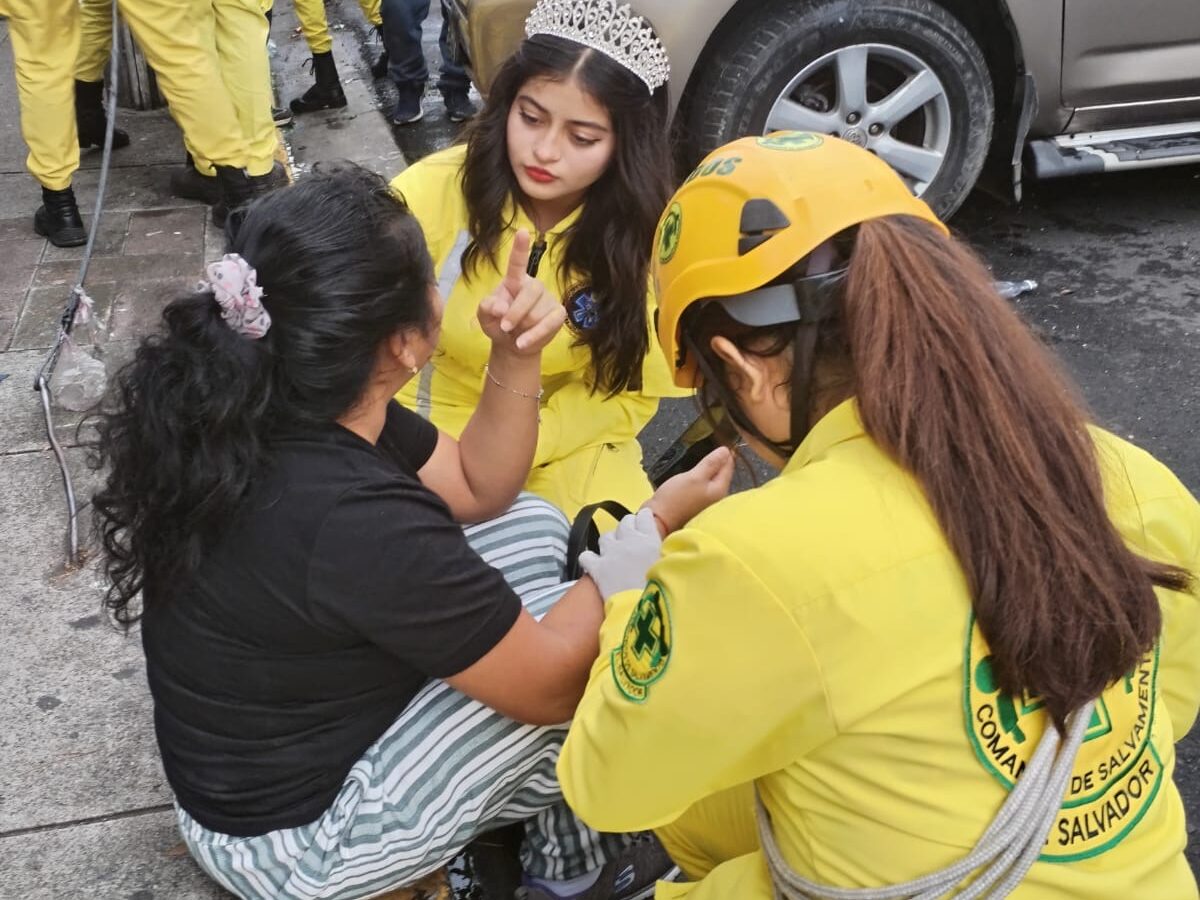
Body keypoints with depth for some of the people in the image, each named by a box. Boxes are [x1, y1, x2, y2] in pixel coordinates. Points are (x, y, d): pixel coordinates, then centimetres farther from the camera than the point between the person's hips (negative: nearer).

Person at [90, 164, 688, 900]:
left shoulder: (252, 412, -10)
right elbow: (551, 684, -23)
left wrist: (517, 357, -13)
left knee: (537, 528, 7)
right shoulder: (354, 520, -37)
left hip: (258, 756, 8)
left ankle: (523, 799, 17)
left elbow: (477, 489, 3)